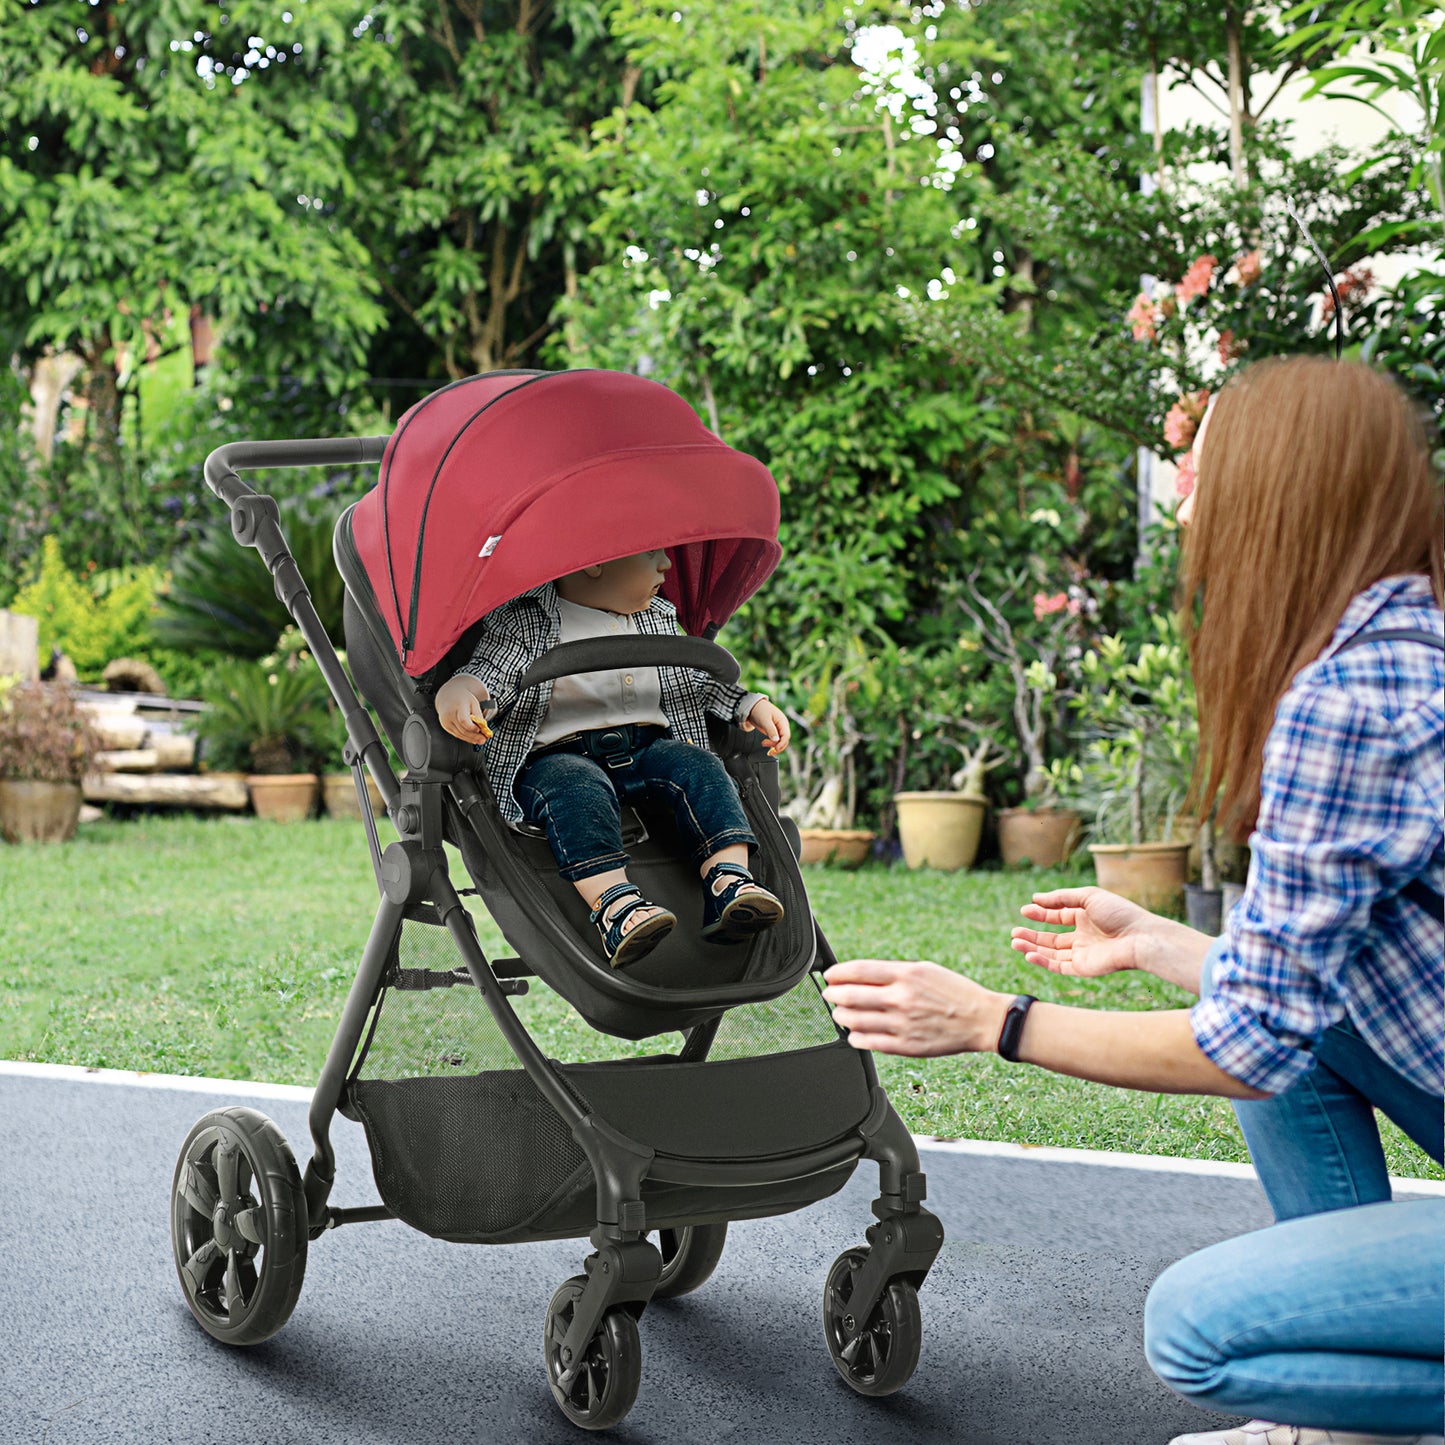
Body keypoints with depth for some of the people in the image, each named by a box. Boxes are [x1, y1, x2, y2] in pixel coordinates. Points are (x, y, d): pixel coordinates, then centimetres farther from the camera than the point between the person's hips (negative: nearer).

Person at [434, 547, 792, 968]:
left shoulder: (659, 618, 19)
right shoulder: (522, 621, 0)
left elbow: (695, 681, 28)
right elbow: (489, 673, -10)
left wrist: (752, 706, 19)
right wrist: (458, 693, -33)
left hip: (647, 747, 5)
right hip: (557, 756, -5)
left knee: (699, 768, -21)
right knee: (581, 791, -35)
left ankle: (729, 880, -36)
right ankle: (613, 902, -52)